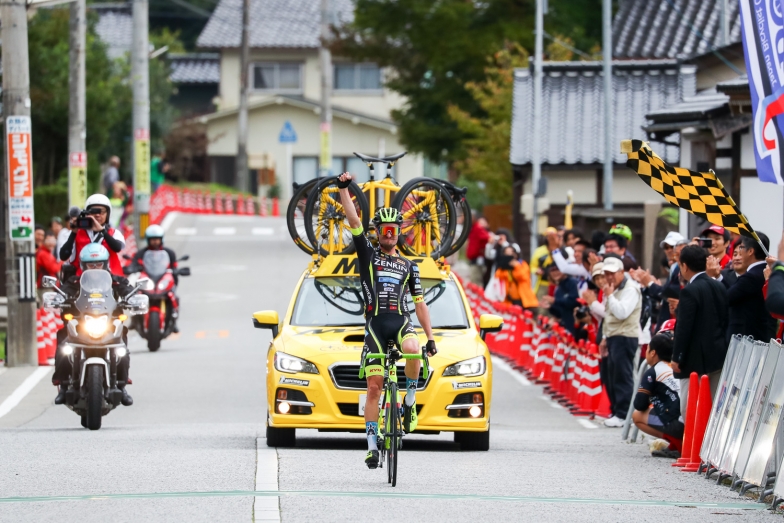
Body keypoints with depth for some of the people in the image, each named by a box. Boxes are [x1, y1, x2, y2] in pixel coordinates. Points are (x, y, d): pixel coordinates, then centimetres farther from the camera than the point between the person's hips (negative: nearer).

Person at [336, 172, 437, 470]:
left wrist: (430, 338, 11)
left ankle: (410, 401, -14)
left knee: (413, 350, -35)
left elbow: (420, 303, 18)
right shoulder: (368, 254, 13)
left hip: (401, 321, 1)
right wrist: (344, 189, -9)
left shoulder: (408, 266, 19)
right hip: (375, 323, -1)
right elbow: (353, 220, 1)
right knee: (374, 387, -4)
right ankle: (372, 446, 1)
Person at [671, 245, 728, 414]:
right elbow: (725, 321, 12)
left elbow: (684, 328, -17)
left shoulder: (690, 291, -15)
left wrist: (676, 357, -10)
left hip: (696, 360, -8)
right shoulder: (719, 287, 8)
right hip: (719, 355, 8)